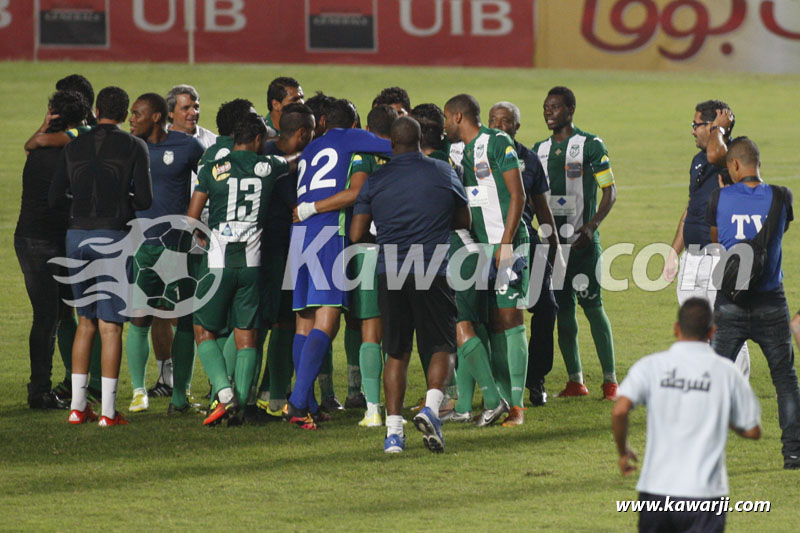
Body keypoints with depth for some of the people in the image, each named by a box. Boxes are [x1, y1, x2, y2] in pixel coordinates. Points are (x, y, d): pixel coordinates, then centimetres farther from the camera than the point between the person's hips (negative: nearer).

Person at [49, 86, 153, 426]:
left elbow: (54, 198, 7)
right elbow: (145, 200, -7)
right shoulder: (134, 147, -1)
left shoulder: (74, 147, 9)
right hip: (113, 235, -4)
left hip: (77, 235, 4)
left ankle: (77, 405, 11)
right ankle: (108, 411, -4)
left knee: (86, 320, 14)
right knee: (110, 324, -1)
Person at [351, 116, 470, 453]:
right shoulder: (444, 173, 2)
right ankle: (431, 408, -20)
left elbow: (356, 234, 4)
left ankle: (393, 430, 4)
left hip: (389, 273, 2)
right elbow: (464, 221, 15)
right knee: (443, 348, 5)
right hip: (432, 272, -2)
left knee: (396, 353, 10)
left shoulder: (375, 181, 4)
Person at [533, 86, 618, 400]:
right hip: (552, 240, 5)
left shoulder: (590, 145, -3)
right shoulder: (540, 149, 13)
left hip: (582, 241, -5)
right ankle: (575, 381, 10)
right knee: (563, 308, 5)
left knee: (592, 304, -6)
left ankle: (610, 380, -1)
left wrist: (590, 227, -16)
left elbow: (609, 193, -4)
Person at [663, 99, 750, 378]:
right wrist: (674, 252, 22)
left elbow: (715, 153, -35)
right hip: (693, 258, 8)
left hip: (722, 258, -8)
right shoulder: (699, 160, 16)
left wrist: (719, 126, -16)